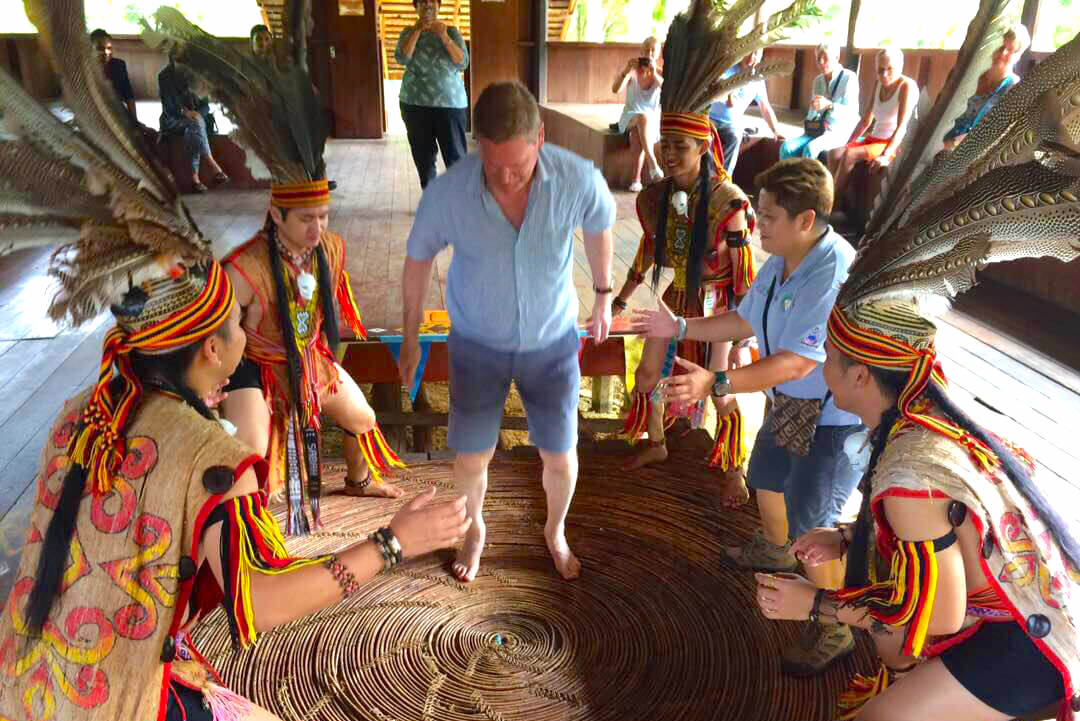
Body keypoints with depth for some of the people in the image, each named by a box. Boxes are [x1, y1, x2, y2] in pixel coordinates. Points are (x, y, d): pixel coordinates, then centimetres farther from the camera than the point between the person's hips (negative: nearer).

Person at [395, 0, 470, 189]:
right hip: (415, 105, 2)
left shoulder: (451, 32, 4)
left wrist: (444, 37, -19)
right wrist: (418, 30, -16)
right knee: (423, 157, 8)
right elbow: (401, 58, -11)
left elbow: (463, 62, -9)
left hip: (450, 104, -2)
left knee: (456, 157, -8)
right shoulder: (408, 33, 7)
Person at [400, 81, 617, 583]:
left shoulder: (579, 179, -27)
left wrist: (604, 294, 12)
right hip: (478, 344, 0)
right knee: (470, 460, 11)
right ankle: (476, 529, 46)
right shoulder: (447, 193, -28)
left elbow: (599, 226, -2)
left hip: (552, 342, 1)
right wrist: (410, 339, 4)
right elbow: (418, 258, -7)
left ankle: (555, 530, 47)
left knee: (560, 457, 13)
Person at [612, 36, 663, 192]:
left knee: (638, 133, -34)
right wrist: (627, 70, -30)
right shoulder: (632, 71, -3)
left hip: (653, 120, 1)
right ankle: (652, 162, -44)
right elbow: (615, 89, -17)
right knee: (643, 117, -36)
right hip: (630, 118, -1)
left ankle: (637, 179, -31)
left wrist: (654, 73, -31)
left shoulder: (660, 73, 1)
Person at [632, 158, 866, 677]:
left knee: (810, 523, -6)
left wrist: (715, 384, -43)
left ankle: (835, 629, 18)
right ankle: (773, 550, 60)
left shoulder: (835, 275, -33)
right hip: (790, 403, 10)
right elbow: (745, 321, 10)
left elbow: (796, 362, -37)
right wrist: (679, 328, 7)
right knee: (765, 479, 28)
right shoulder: (780, 263, -4)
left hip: (836, 416, -9)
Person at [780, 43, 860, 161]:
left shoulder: (849, 78, -6)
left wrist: (829, 105, -30)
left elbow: (852, 111, -15)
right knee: (787, 147, -20)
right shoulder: (818, 80, 13)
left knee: (810, 149, -34)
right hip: (817, 131, 6)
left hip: (840, 132, -6)